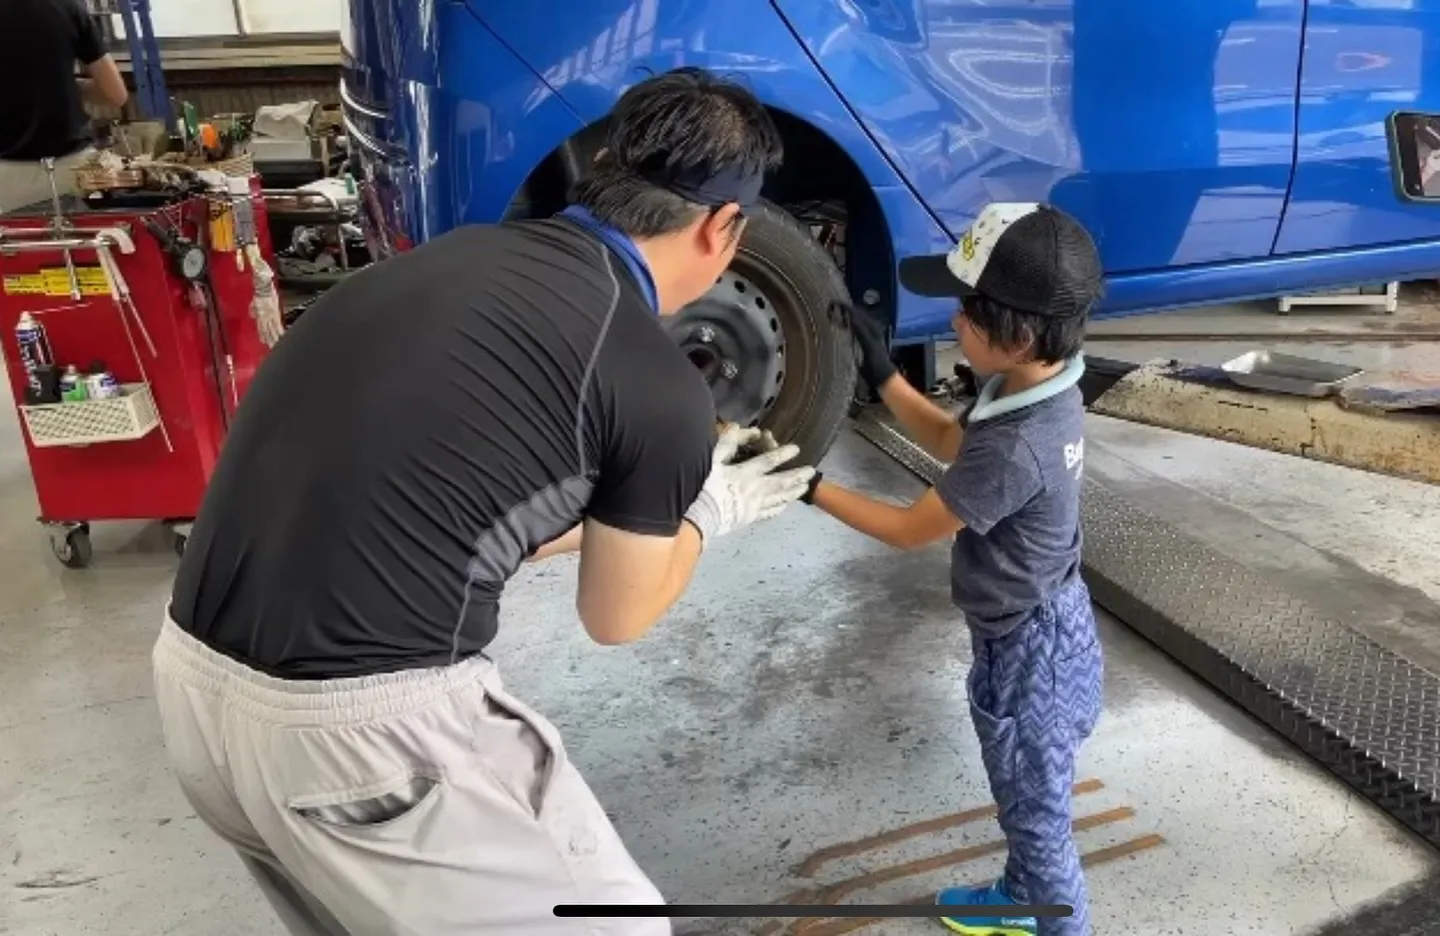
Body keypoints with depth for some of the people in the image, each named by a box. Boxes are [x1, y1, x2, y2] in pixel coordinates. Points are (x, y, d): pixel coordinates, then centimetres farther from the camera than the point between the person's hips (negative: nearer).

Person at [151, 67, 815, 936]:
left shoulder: (468, 258, 8)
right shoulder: (657, 384, -11)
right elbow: (617, 617, 7)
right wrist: (708, 512, 25)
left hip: (195, 679, 8)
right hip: (361, 723, -8)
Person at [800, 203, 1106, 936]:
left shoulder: (1013, 450, -35)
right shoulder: (1040, 390, -7)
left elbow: (909, 529, -22)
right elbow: (947, 441, 8)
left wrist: (811, 487, -15)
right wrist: (879, 371, -1)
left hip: (1028, 652, -10)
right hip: (1042, 628, 10)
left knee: (1037, 812, 14)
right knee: (1024, 801, 30)